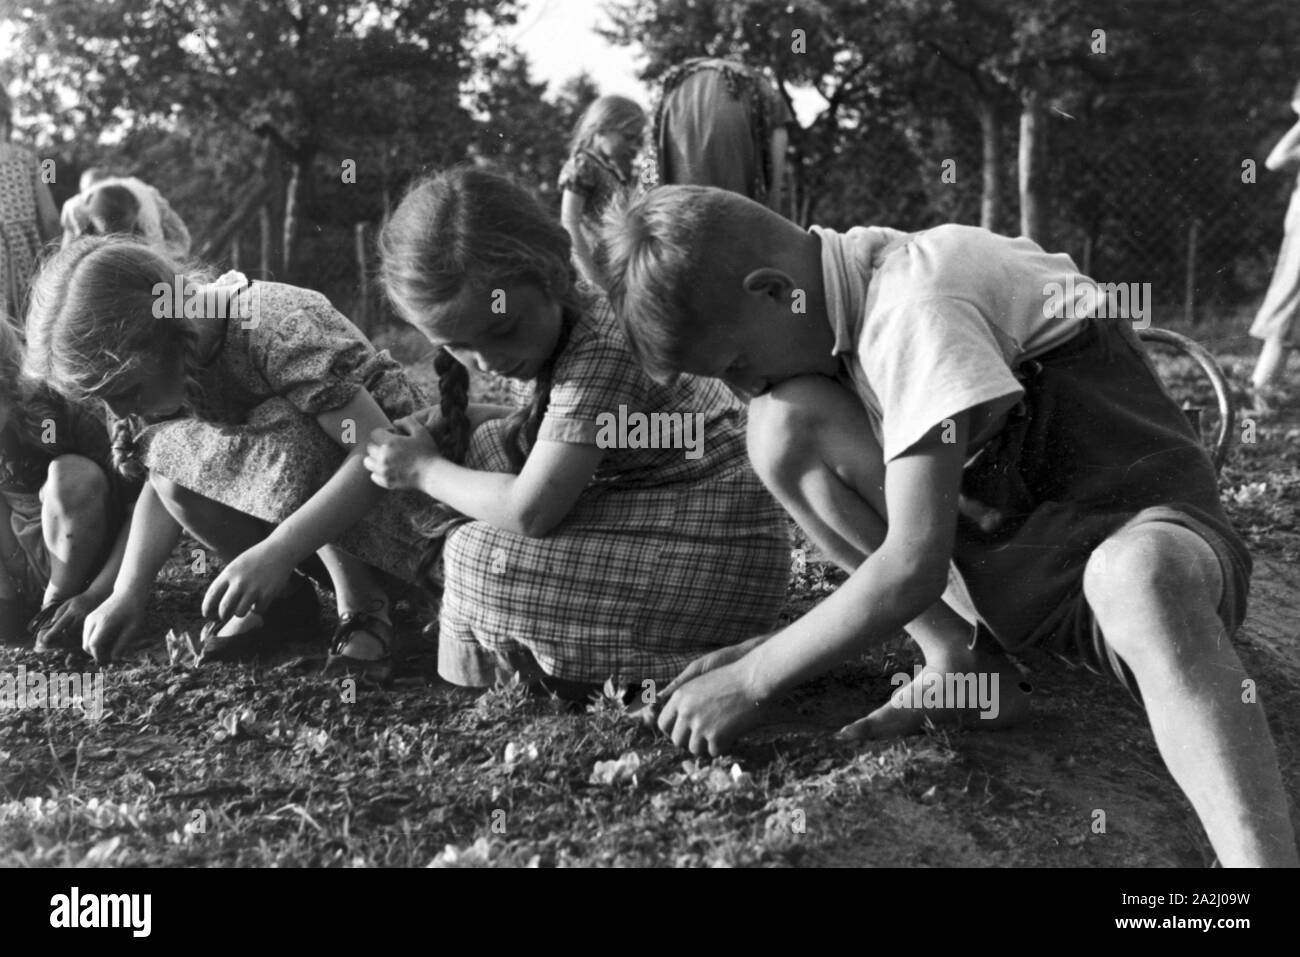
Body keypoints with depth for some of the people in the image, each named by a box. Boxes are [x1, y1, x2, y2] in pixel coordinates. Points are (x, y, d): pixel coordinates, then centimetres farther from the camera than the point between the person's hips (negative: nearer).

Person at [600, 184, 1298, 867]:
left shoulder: (919, 304, -25)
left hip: (1137, 533, -7)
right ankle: (960, 660, -7)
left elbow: (912, 568, -28)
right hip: (1004, 543, 8)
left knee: (1141, 578, -45)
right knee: (783, 424, -11)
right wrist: (777, 646, 5)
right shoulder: (846, 290, 1)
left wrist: (751, 683, -19)